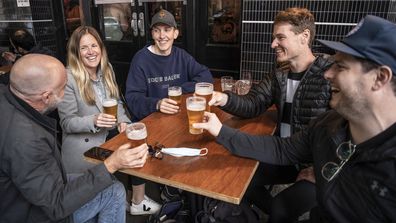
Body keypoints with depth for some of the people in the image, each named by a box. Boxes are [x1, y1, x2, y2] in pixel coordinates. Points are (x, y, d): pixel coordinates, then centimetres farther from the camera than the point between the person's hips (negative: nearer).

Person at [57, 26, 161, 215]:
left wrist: (122, 120, -8)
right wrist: (94, 121, -31)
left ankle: (139, 201, 10)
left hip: (109, 135, 6)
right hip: (83, 145, -6)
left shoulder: (106, 68, 3)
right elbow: (67, 123, -13)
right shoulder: (68, 78, -16)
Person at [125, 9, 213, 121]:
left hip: (179, 116, 3)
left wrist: (179, 90, -8)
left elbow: (206, 76, 4)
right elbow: (132, 98, -13)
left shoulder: (181, 55, 5)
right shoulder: (141, 59, -8)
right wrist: (156, 104, -32)